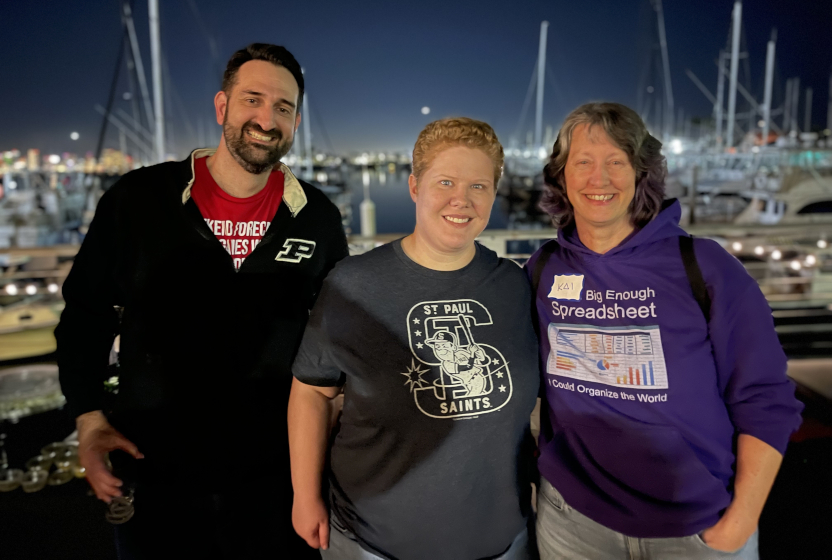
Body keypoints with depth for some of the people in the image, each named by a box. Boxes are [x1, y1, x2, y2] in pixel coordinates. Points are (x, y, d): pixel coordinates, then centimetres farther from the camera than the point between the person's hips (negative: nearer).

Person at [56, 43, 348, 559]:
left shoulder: (318, 217, -3)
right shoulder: (139, 199, -7)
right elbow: (87, 310, 3)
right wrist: (88, 416, -4)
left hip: (276, 472, 1)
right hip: (155, 470, 0)